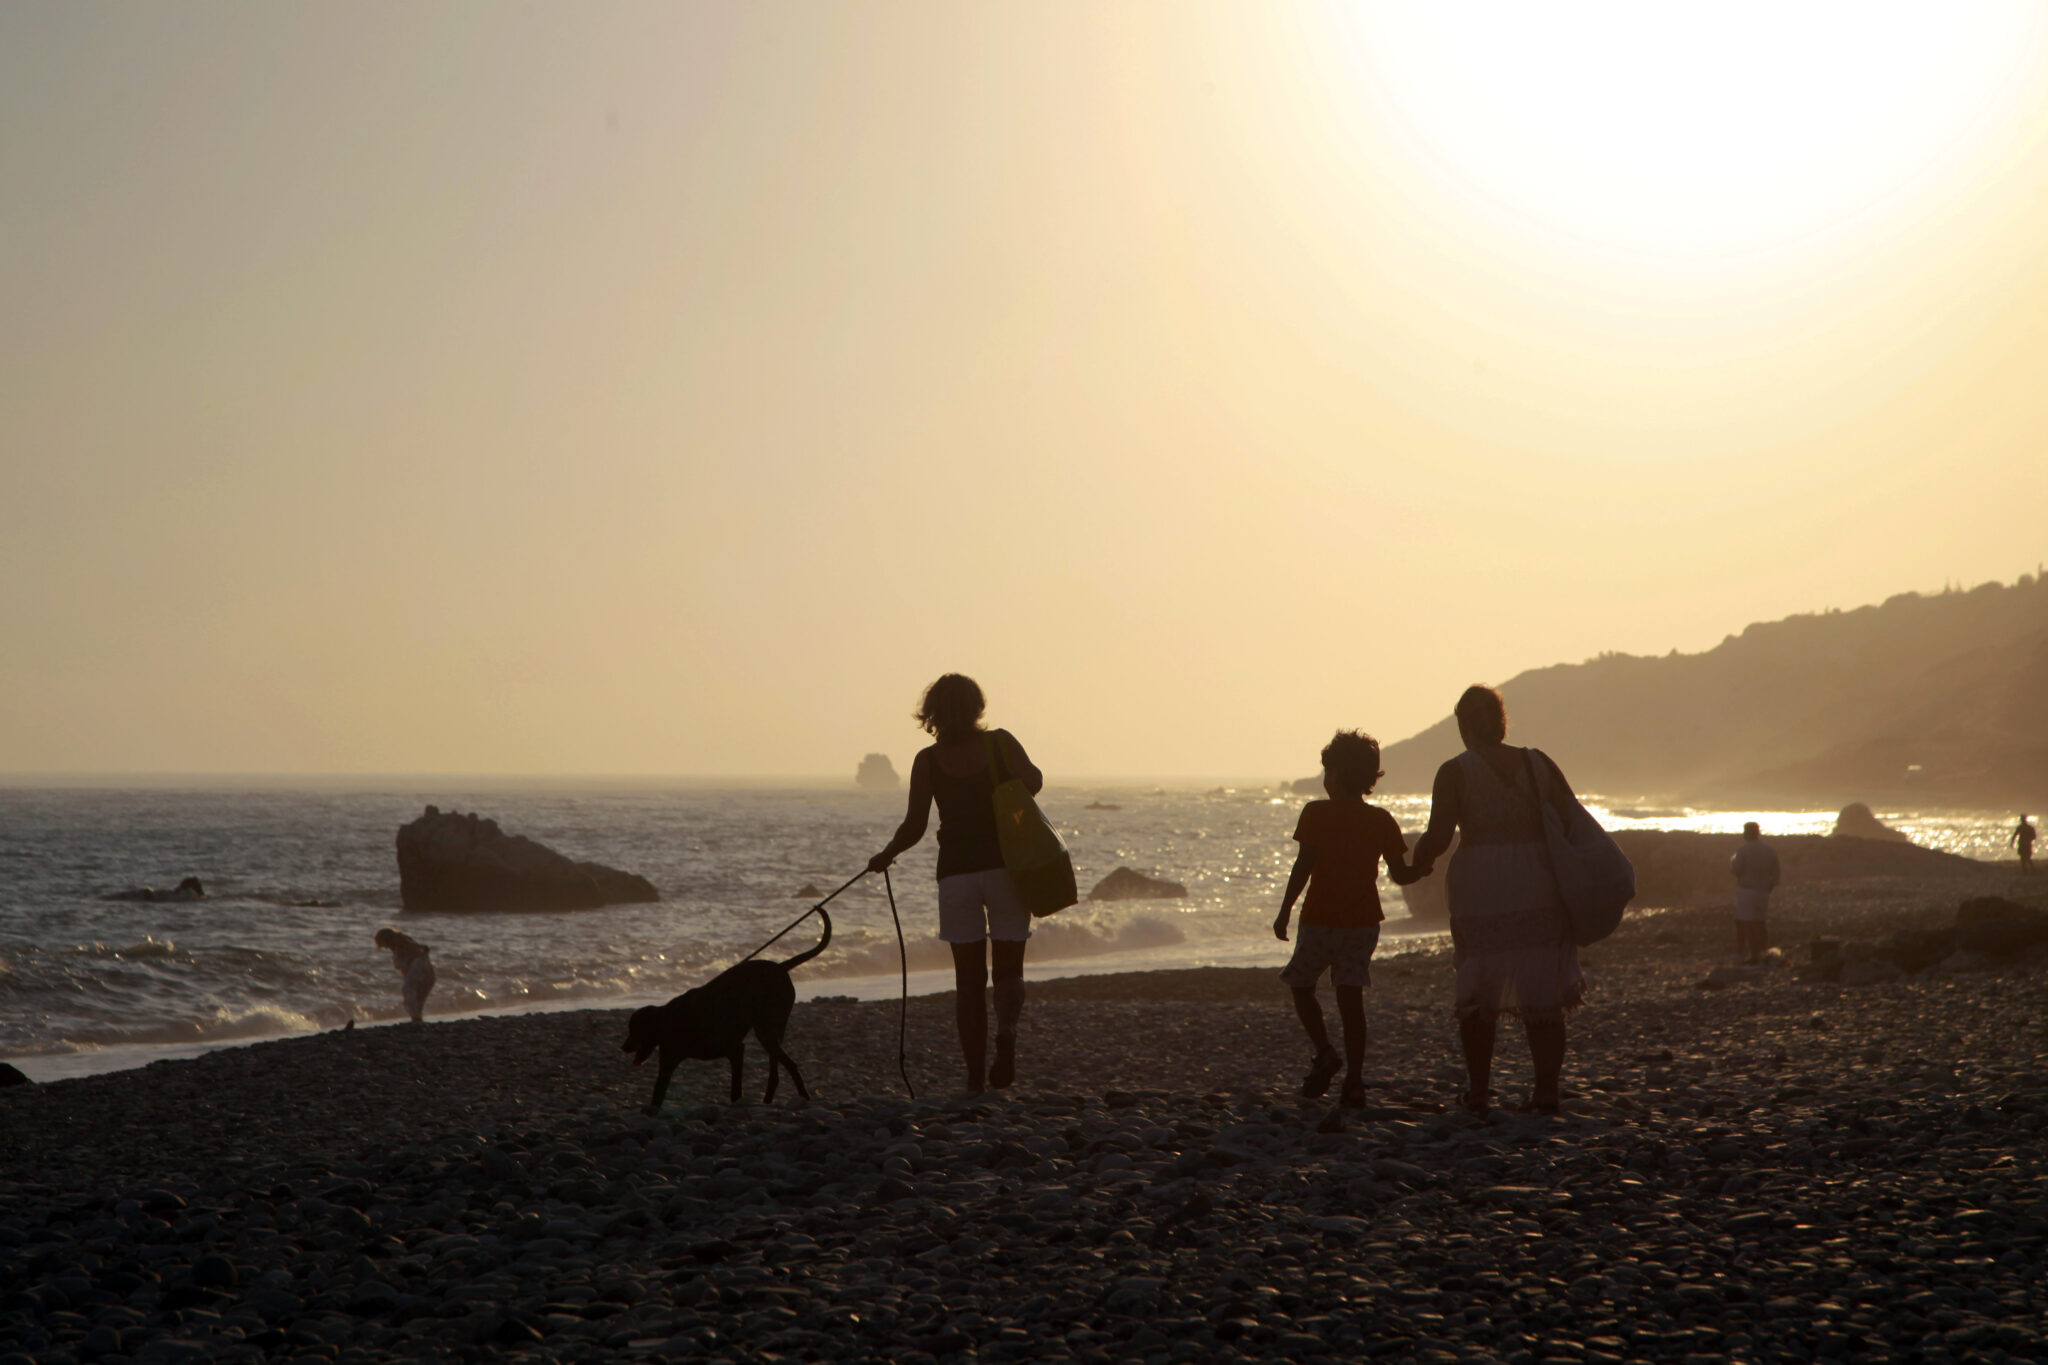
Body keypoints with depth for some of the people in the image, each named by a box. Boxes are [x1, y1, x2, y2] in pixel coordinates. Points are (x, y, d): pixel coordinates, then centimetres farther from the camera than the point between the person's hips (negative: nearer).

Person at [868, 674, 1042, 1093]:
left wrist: (885, 856, 16)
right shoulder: (999, 743, -1)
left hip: (956, 872, 1)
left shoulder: (927, 760, 0)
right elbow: (1033, 782, -13)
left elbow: (914, 826, -1)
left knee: (969, 978, 8)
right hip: (1004, 866, -1)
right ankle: (1006, 1034, -23)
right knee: (1008, 969, 7)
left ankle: (975, 1074, 4)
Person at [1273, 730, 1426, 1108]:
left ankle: (1324, 1052, -5)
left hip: (1321, 918, -3)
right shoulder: (1382, 821, 4)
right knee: (1351, 995, 3)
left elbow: (1303, 865, -12)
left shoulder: (1316, 813, -6)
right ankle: (1353, 1081, -4)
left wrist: (1285, 911, -7)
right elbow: (1400, 875, 5)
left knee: (1302, 986, 15)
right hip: (1364, 920, 3)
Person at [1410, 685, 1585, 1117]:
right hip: (1540, 890, 2)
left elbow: (1438, 835, -10)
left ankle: (1477, 1093, 13)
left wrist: (1419, 862, 10)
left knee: (1478, 995, 9)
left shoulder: (1454, 772, -3)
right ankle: (1546, 1090, 3)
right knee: (1543, 993, 7)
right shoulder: (1537, 763, 6)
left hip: (1480, 890, -2)